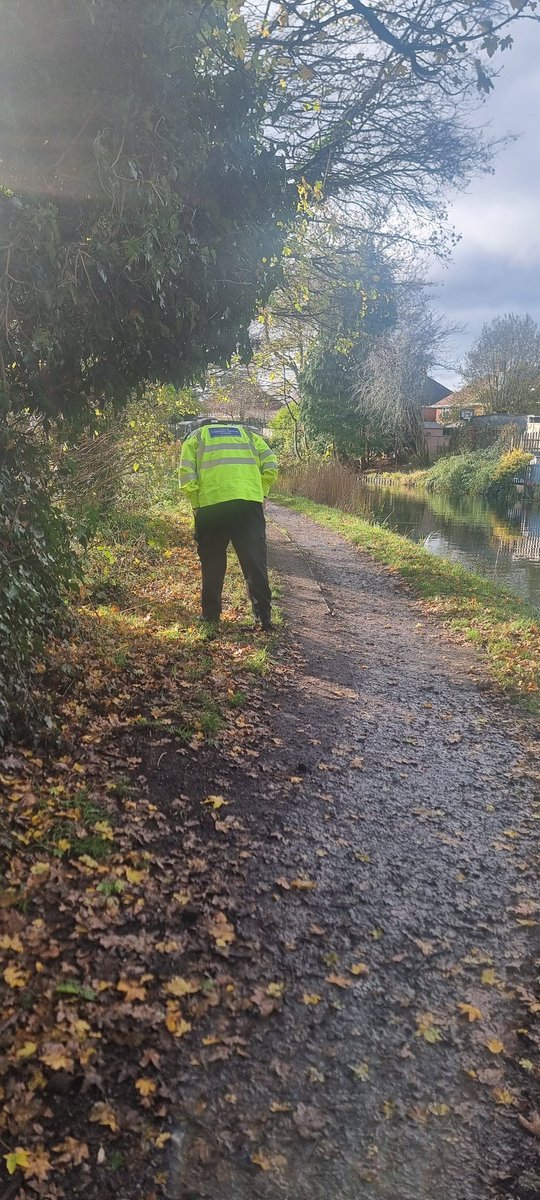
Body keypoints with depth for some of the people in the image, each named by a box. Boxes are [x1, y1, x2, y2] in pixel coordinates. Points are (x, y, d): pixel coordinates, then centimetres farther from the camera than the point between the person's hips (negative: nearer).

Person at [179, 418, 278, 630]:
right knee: (255, 562, 4)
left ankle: (211, 616, 17)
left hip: (211, 505, -1)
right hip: (249, 503, 1)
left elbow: (186, 476, 2)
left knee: (212, 564, 11)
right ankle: (263, 616, 2)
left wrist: (196, 505, 9)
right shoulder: (246, 434, 25)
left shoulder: (195, 437, 20)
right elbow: (270, 465, 10)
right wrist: (260, 495, 15)